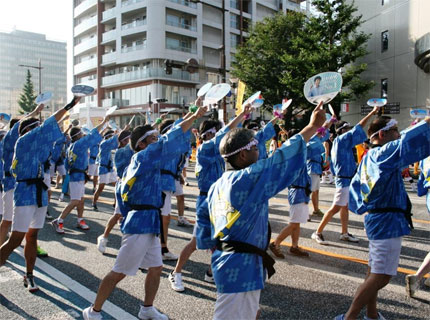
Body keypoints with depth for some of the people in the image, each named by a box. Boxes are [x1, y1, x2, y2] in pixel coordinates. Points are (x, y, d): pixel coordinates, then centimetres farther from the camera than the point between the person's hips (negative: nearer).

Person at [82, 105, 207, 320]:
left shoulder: (137, 162, 14)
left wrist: (129, 216, 23)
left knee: (156, 268, 16)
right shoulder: (143, 156, -12)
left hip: (147, 224, 10)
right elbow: (170, 141, -22)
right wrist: (194, 117, -21)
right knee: (119, 273, 2)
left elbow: (120, 191, 19)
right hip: (141, 224, -10)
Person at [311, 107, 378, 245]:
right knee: (335, 208, -8)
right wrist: (372, 113, -10)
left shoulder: (338, 142, 15)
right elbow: (358, 128, -15)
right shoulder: (342, 139, -13)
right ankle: (318, 232, -4)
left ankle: (344, 233, 21)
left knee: (345, 207, 13)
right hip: (344, 180, -10)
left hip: (346, 179, 10)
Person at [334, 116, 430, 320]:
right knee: (381, 277, -6)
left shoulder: (368, 158, 13)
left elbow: (355, 186, 18)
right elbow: (410, 140, -28)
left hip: (377, 219, 10)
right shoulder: (384, 153, -15)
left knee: (375, 272, 18)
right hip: (388, 222, -10)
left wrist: (364, 209, 15)